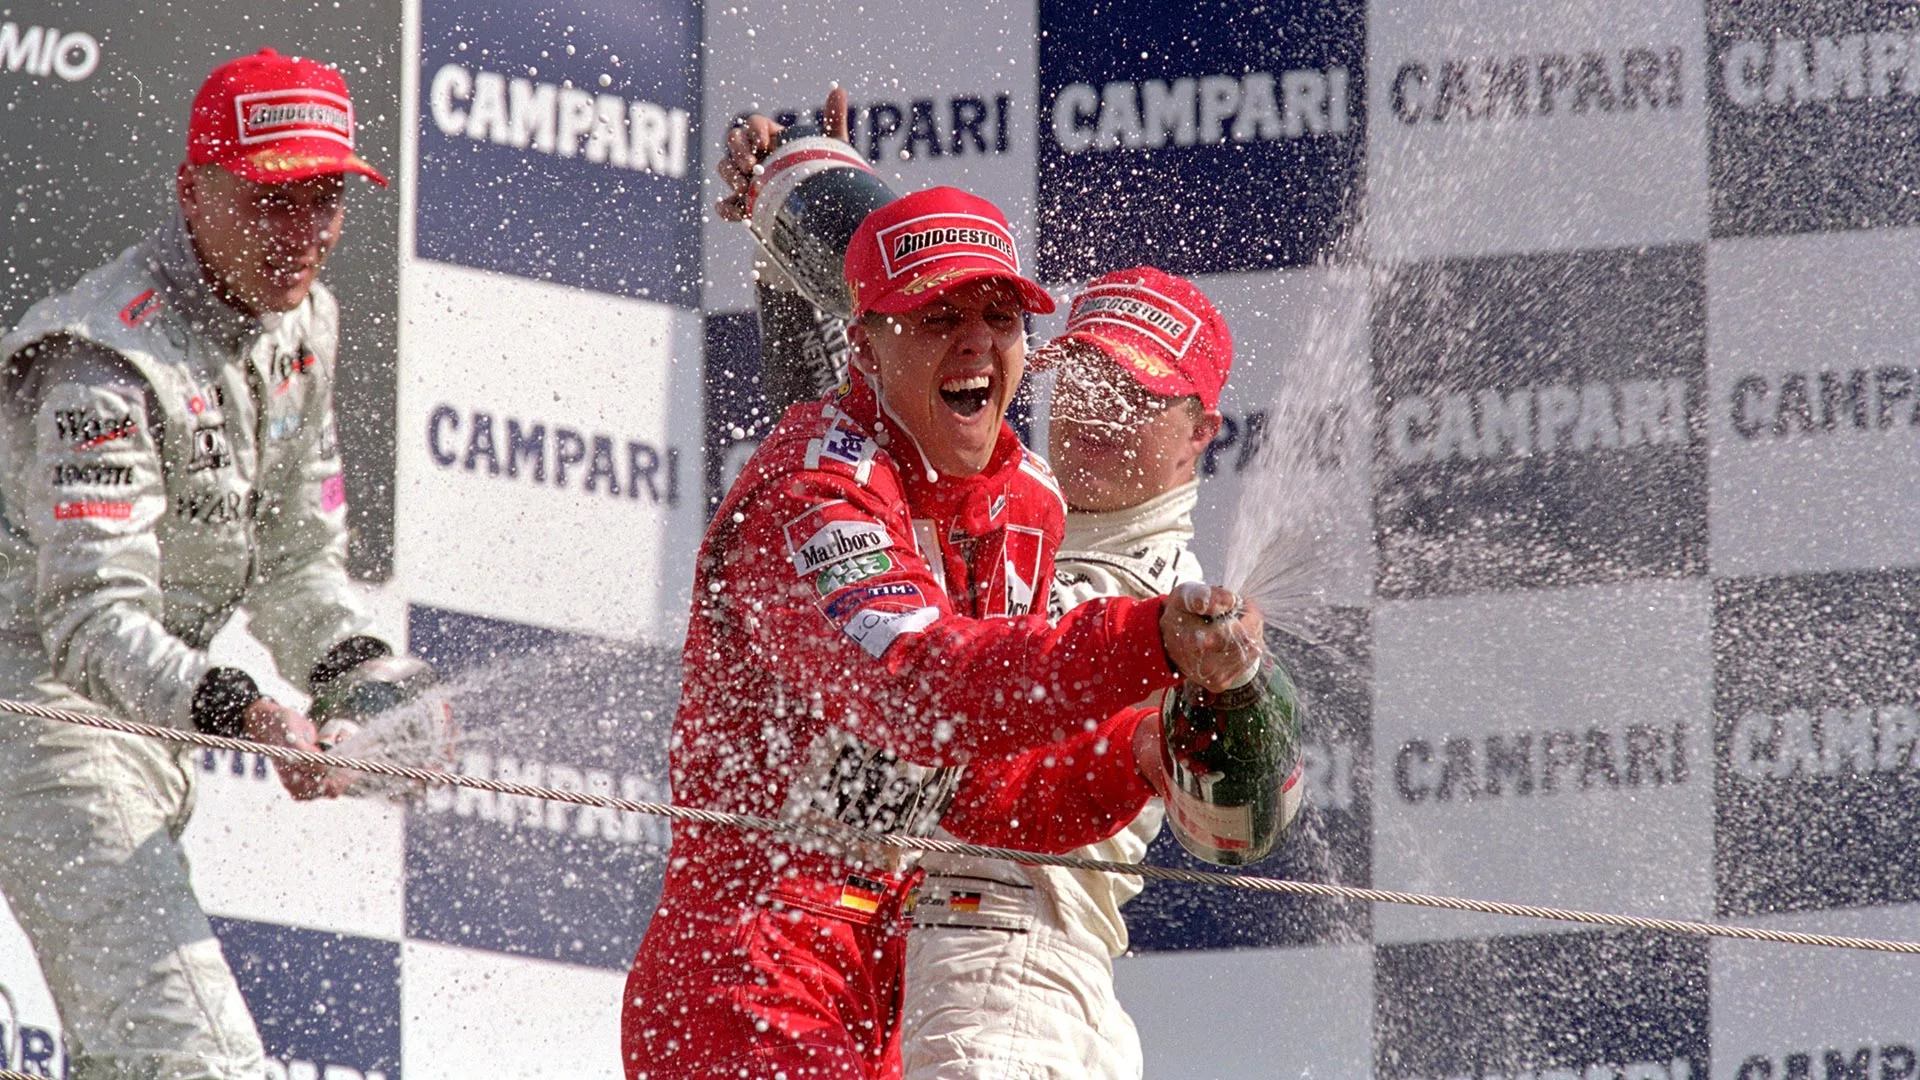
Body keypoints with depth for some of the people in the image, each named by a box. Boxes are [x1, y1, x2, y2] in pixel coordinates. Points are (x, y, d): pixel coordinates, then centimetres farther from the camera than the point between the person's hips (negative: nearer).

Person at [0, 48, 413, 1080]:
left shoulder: (300, 326, 6)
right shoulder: (112, 365, -23)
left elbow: (293, 560, 14)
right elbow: (94, 619, -30)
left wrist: (358, 672, -6)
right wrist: (237, 711, -45)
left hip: (146, 715, 10)